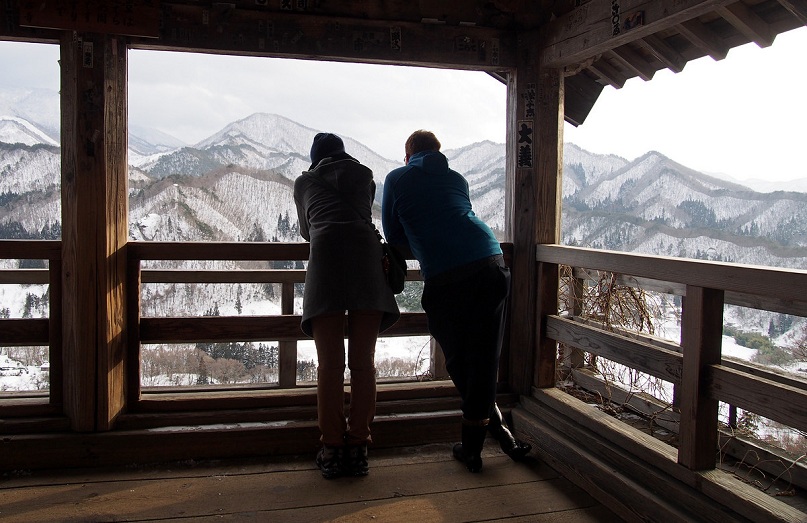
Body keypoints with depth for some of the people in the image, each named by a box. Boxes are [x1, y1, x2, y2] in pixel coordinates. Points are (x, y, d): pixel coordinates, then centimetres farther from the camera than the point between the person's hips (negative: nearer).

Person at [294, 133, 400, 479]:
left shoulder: (303, 181, 29)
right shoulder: (364, 174, 30)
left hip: (326, 250, -1)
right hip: (366, 248, 1)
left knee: (330, 362, 1)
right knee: (363, 361, 3)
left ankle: (332, 451, 5)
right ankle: (358, 449, 7)